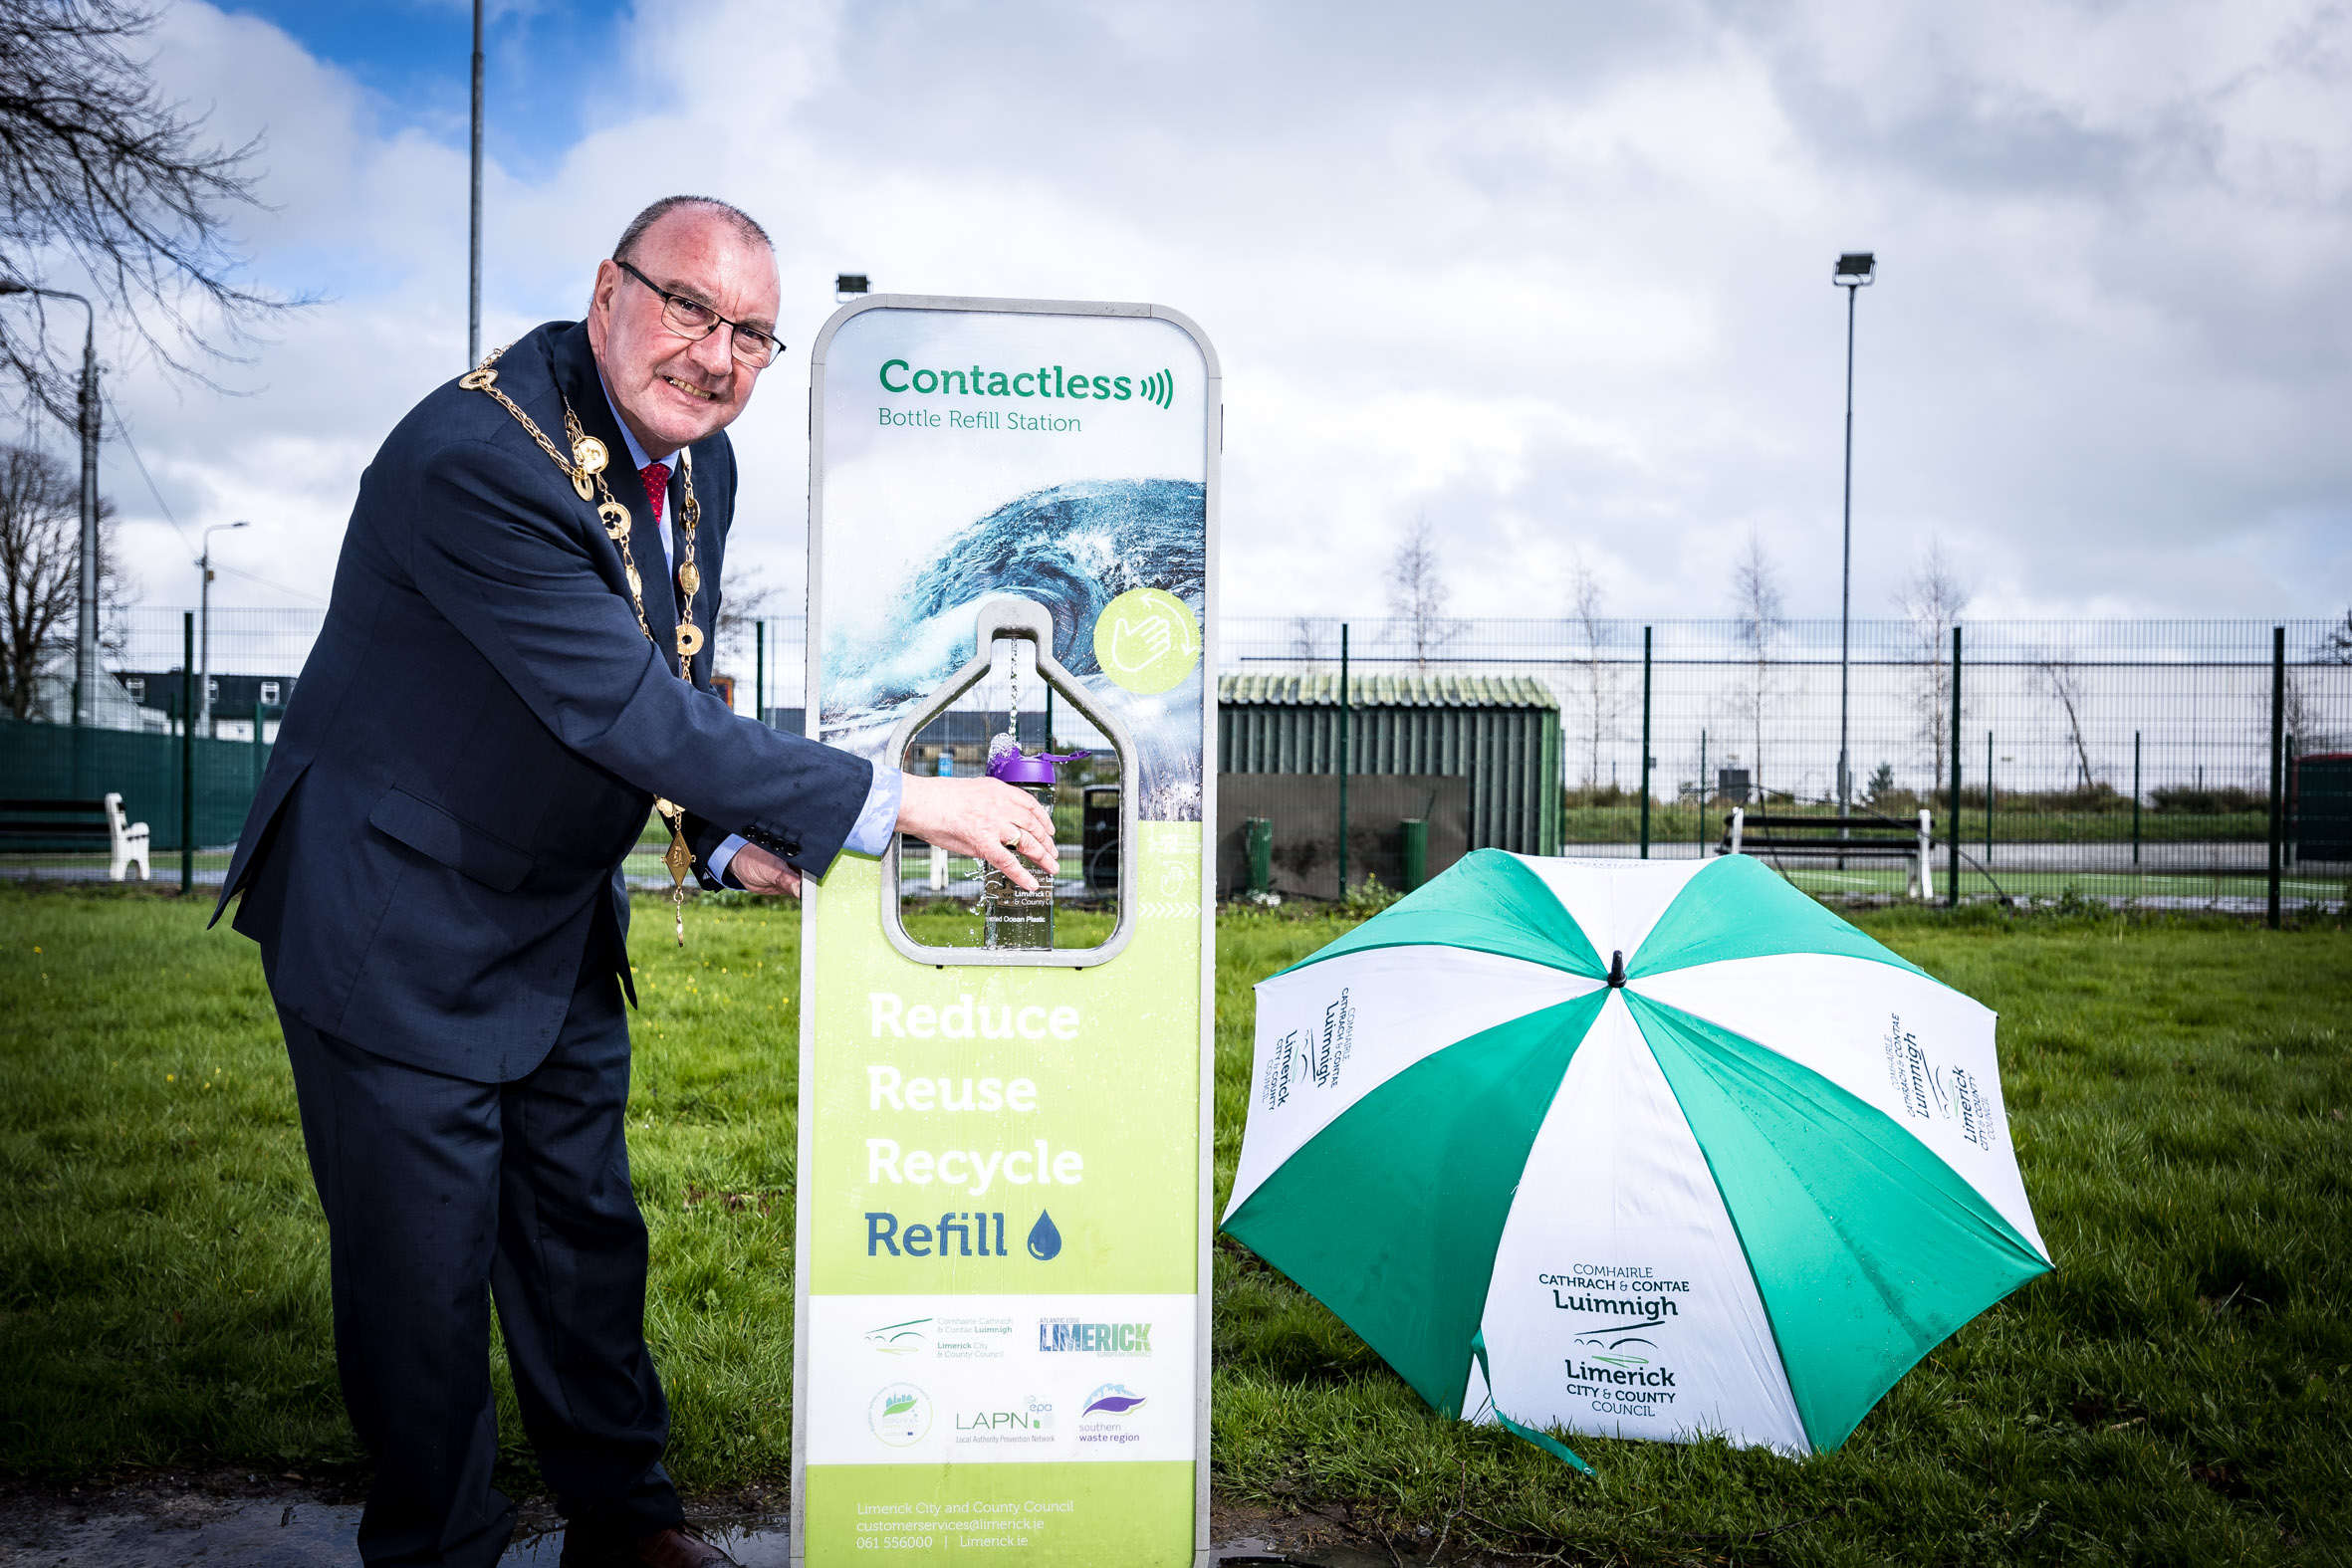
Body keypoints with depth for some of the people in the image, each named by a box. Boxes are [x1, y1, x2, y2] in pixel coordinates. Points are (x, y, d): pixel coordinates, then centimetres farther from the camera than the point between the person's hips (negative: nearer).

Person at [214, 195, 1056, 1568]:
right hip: (395, 925, -8)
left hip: (561, 923, 8)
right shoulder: (474, 459, -29)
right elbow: (630, 708, -34)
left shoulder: (698, 458, -1)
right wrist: (894, 802, -33)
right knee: (426, 1266, 4)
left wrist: (733, 833, -8)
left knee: (586, 1233, 18)